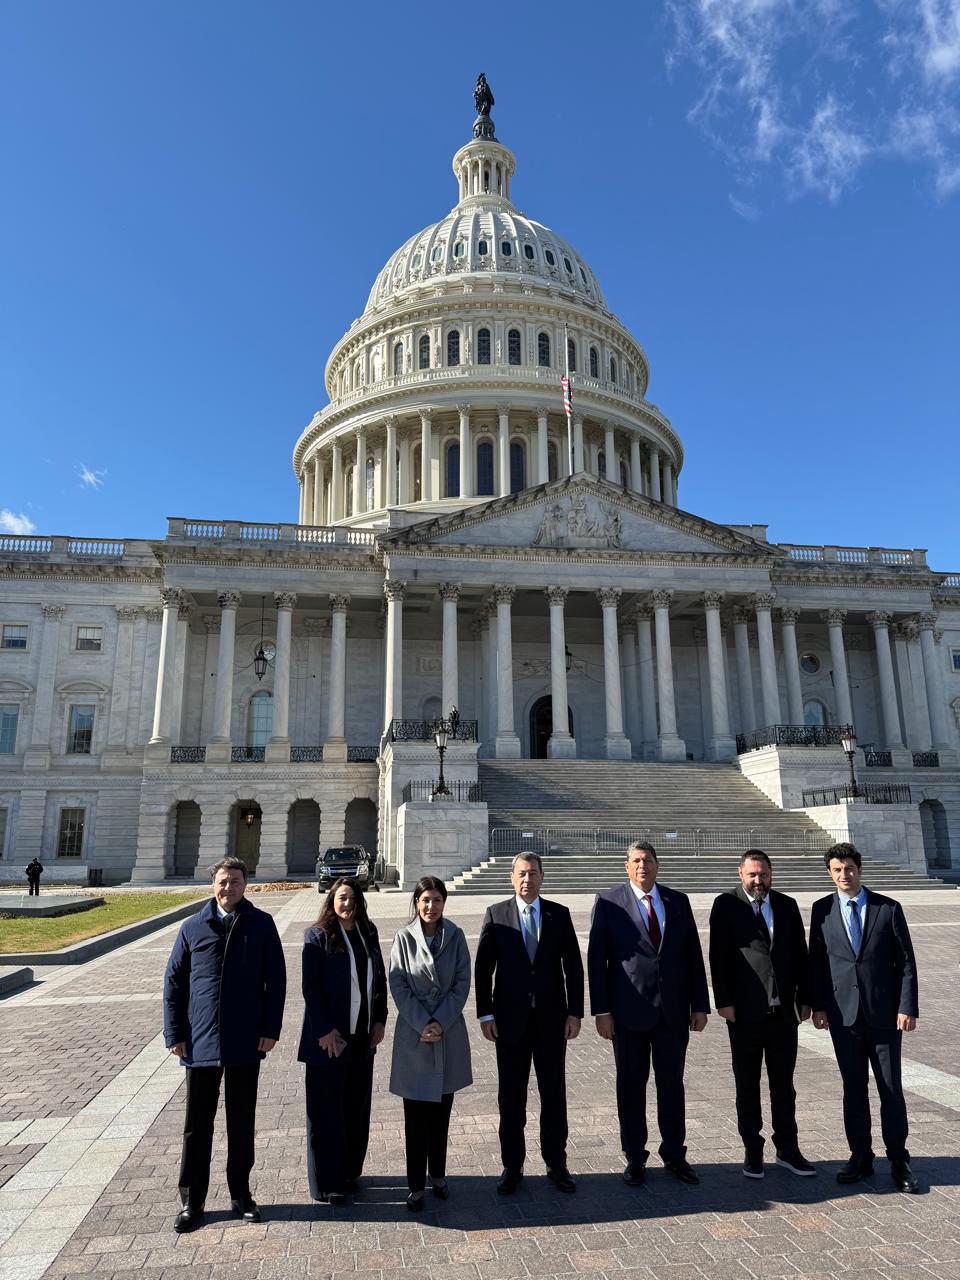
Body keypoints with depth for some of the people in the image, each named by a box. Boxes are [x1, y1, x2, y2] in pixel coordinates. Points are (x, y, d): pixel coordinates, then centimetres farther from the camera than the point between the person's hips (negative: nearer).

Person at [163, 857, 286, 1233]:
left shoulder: (261, 925, -2)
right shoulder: (192, 927, 0)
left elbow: (275, 979, 0)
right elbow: (173, 983, 4)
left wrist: (270, 1029, -5)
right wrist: (174, 1034, -1)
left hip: (246, 1042, 0)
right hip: (200, 1042, 0)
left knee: (242, 1122, 13)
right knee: (197, 1124, 10)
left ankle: (240, 1194, 29)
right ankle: (192, 1201, 26)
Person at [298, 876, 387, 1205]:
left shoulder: (368, 933, 5)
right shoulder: (318, 935, -10)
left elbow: (380, 978, 9)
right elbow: (310, 986, -13)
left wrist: (379, 1020, 3)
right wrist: (324, 1030, -16)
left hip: (362, 1036, 5)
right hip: (329, 1037, -5)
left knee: (357, 1106, 14)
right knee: (327, 1110, 5)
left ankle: (349, 1171, 30)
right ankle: (327, 1183, 18)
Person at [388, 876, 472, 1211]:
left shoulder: (455, 936, -1)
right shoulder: (404, 938, -6)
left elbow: (462, 983, -2)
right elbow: (399, 986, -6)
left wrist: (441, 1023, -11)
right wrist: (422, 1024, -13)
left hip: (449, 1034, 2)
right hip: (413, 1035, -2)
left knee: (441, 1111, 13)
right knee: (416, 1114, 4)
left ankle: (438, 1175, 29)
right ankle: (416, 1186, 16)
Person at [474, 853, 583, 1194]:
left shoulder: (559, 915, 1)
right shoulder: (496, 915, -2)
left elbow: (573, 966, 3)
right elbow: (483, 968, -1)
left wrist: (575, 1012, -2)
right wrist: (485, 1014, -5)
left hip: (552, 1018, 1)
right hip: (511, 1019, -1)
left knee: (554, 1093, 10)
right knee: (511, 1096, 9)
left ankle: (556, 1164, 25)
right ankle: (512, 1166, 23)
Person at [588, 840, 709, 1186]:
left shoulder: (678, 901, 6)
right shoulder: (608, 902, -4)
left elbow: (693, 955, 8)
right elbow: (596, 958, -5)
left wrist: (700, 1005, 5)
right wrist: (601, 1010, -9)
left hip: (673, 1010, 3)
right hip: (629, 1011, -2)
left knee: (672, 1083, 12)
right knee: (631, 1085, 9)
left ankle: (674, 1154, 29)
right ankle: (635, 1158, 24)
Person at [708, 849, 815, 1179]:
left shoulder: (787, 906, 7)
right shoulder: (726, 905, -4)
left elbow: (800, 954, 11)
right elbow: (719, 956, -7)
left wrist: (804, 998, 7)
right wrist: (724, 1001, -11)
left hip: (784, 1010, 3)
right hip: (745, 1011, -3)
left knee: (783, 1084, 13)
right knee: (748, 1085, 9)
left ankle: (787, 1150, 26)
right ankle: (752, 1152, 21)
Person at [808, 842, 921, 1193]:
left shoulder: (889, 909, -1)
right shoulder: (822, 910, 2)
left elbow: (906, 962, -1)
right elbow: (816, 960, 5)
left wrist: (908, 1007, -8)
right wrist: (817, 1005, 1)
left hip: (884, 1012, -1)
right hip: (843, 1013, 1)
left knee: (891, 1088, 5)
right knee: (853, 1088, 9)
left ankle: (899, 1161, 19)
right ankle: (860, 1157, 21)